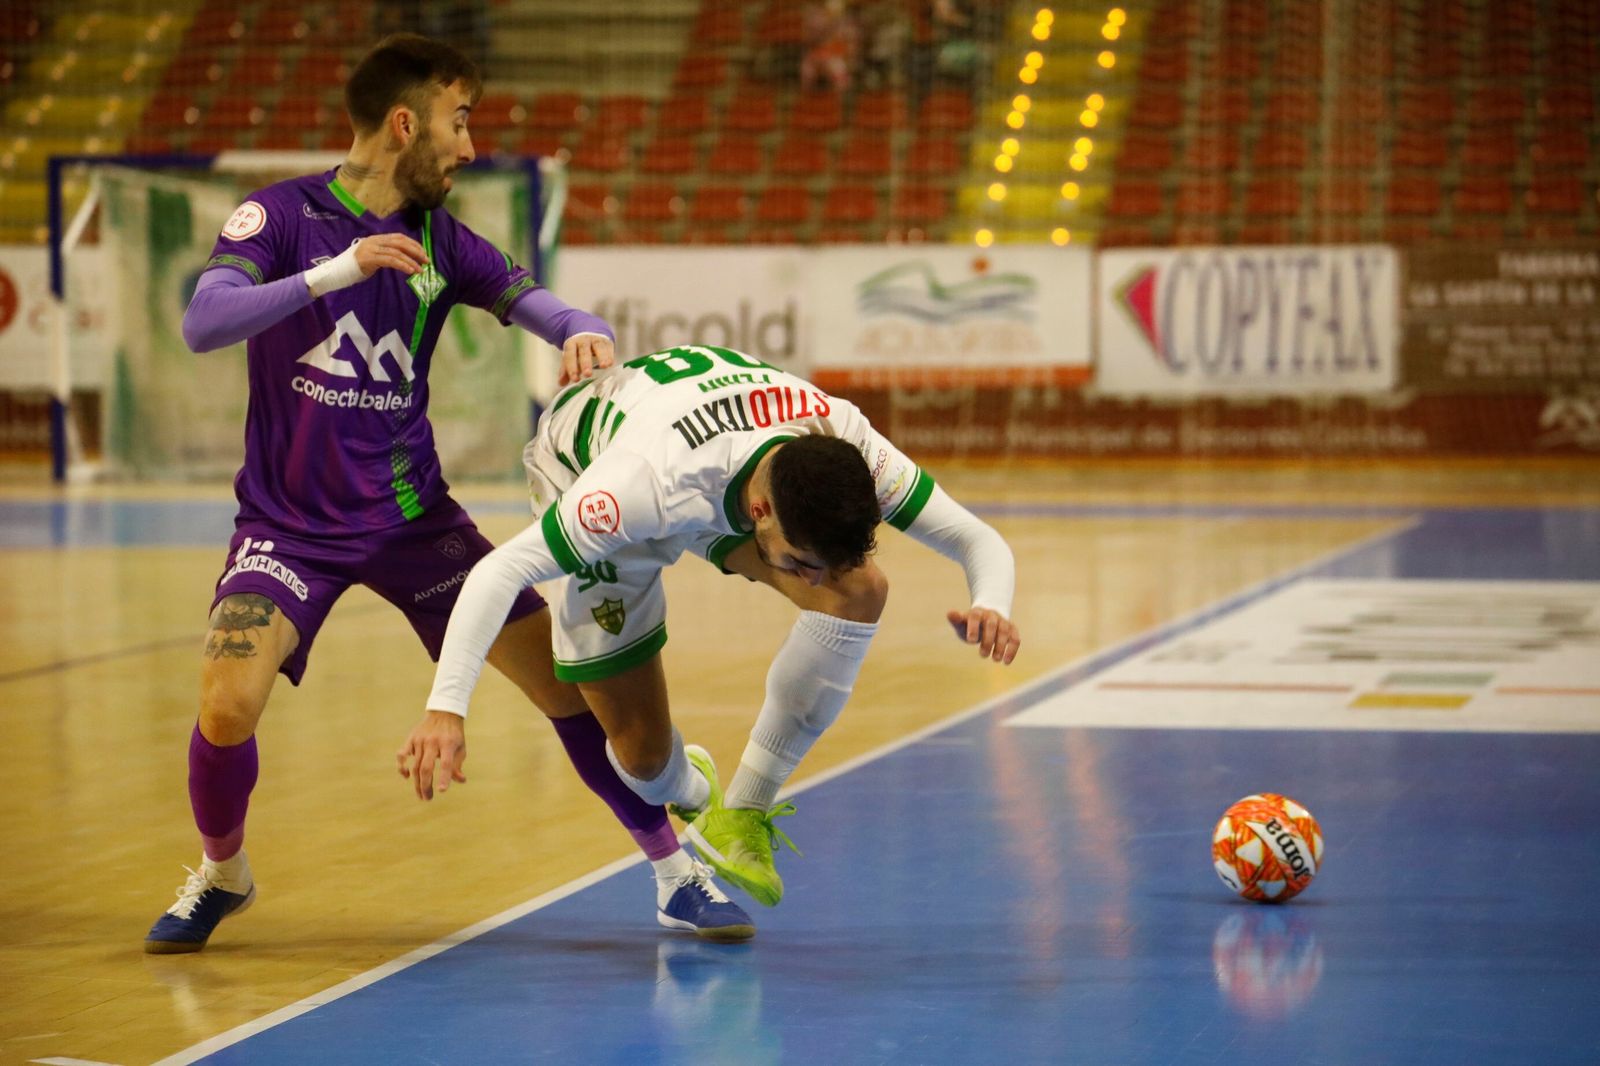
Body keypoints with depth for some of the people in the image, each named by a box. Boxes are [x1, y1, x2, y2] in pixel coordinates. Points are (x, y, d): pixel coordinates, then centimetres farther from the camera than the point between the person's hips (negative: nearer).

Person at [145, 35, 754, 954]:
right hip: (291, 523, -3)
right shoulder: (281, 214, -8)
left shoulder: (441, 239, 3)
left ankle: (676, 874, 9)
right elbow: (202, 324, -22)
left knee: (566, 673, -6)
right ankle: (222, 875, 11)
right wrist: (336, 271, -32)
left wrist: (588, 335, -29)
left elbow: (540, 306, -4)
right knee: (227, 710, -21)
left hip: (412, 514, 3)